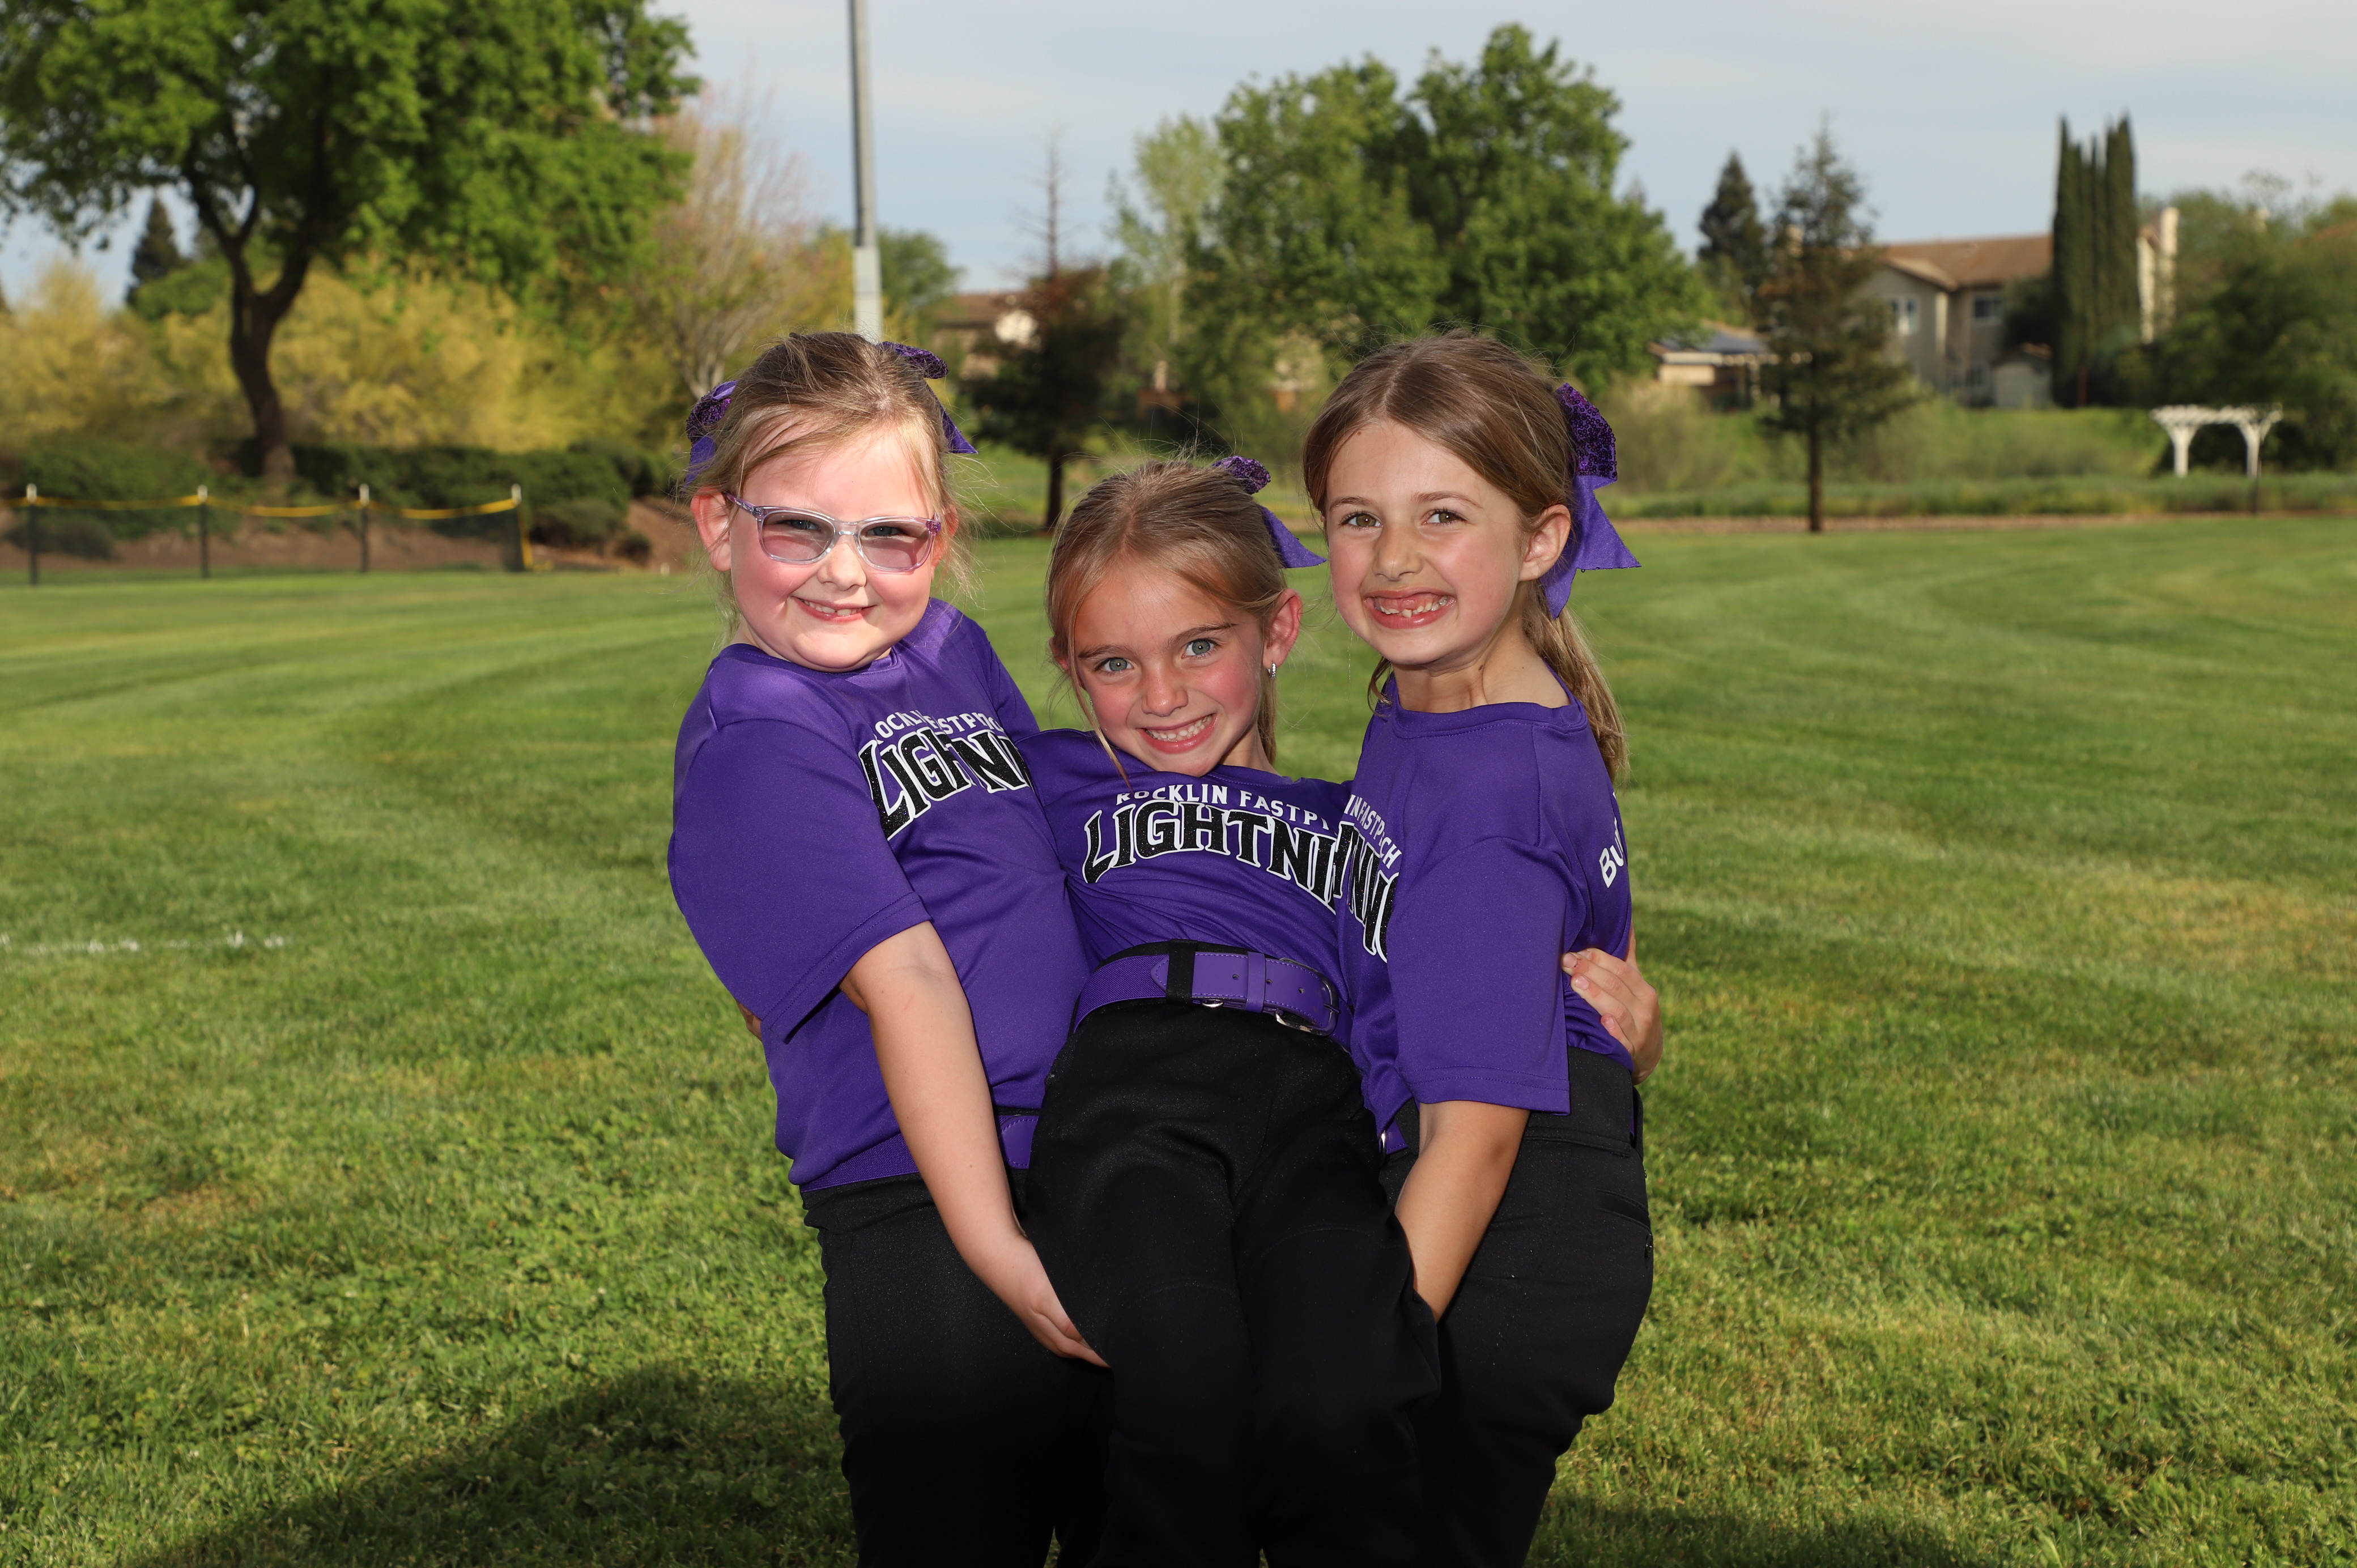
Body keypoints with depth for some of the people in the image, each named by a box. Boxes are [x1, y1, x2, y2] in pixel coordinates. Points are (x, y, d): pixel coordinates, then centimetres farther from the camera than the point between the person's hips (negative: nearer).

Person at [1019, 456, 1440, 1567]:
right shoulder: (1053, 780, 32)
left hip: (1320, 1100, 1)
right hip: (1132, 1080, -1)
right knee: (1189, 1413, -32)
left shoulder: (1354, 818, 34)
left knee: (1339, 1413, -32)